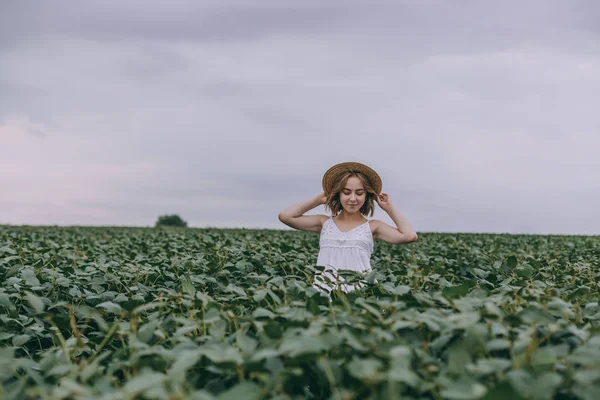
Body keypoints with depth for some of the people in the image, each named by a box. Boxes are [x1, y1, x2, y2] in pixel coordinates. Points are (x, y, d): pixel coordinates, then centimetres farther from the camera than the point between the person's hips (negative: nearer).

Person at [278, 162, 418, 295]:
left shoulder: (372, 227, 10)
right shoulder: (325, 222, 16)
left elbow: (410, 236, -2)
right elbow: (285, 216, 9)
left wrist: (389, 207, 9)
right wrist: (319, 199, 15)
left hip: (360, 291, -2)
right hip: (324, 291, 2)